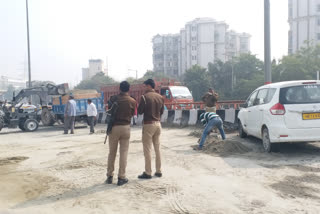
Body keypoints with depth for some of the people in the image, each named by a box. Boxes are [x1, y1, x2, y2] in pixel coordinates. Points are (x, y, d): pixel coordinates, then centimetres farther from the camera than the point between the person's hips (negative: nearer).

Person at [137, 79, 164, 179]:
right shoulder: (160, 97, 6)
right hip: (158, 124, 6)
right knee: (157, 148, 13)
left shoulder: (144, 97, -11)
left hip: (148, 124, -6)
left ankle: (148, 173, 4)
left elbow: (140, 111, -7)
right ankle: (158, 171, 19)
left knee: (147, 149, 0)